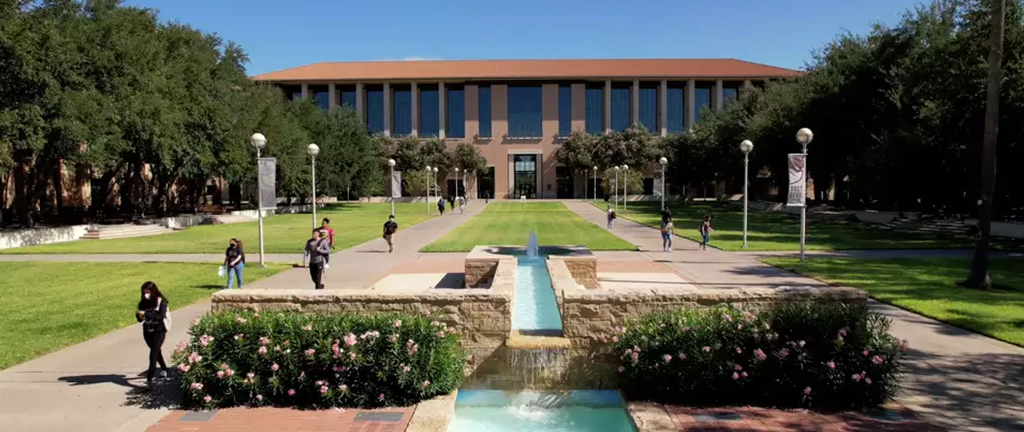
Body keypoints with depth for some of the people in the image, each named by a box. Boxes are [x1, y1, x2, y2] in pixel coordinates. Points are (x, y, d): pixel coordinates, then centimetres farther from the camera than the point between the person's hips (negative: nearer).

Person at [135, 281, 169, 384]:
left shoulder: (161, 302, -13)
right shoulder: (143, 303, 0)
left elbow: (161, 316, -25)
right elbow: (140, 319, 2)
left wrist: (146, 314, -31)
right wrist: (139, 315, -20)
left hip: (159, 331, -5)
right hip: (147, 331, 5)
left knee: (153, 353, -13)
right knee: (156, 351, 20)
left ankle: (150, 377, -13)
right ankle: (164, 369, 40)